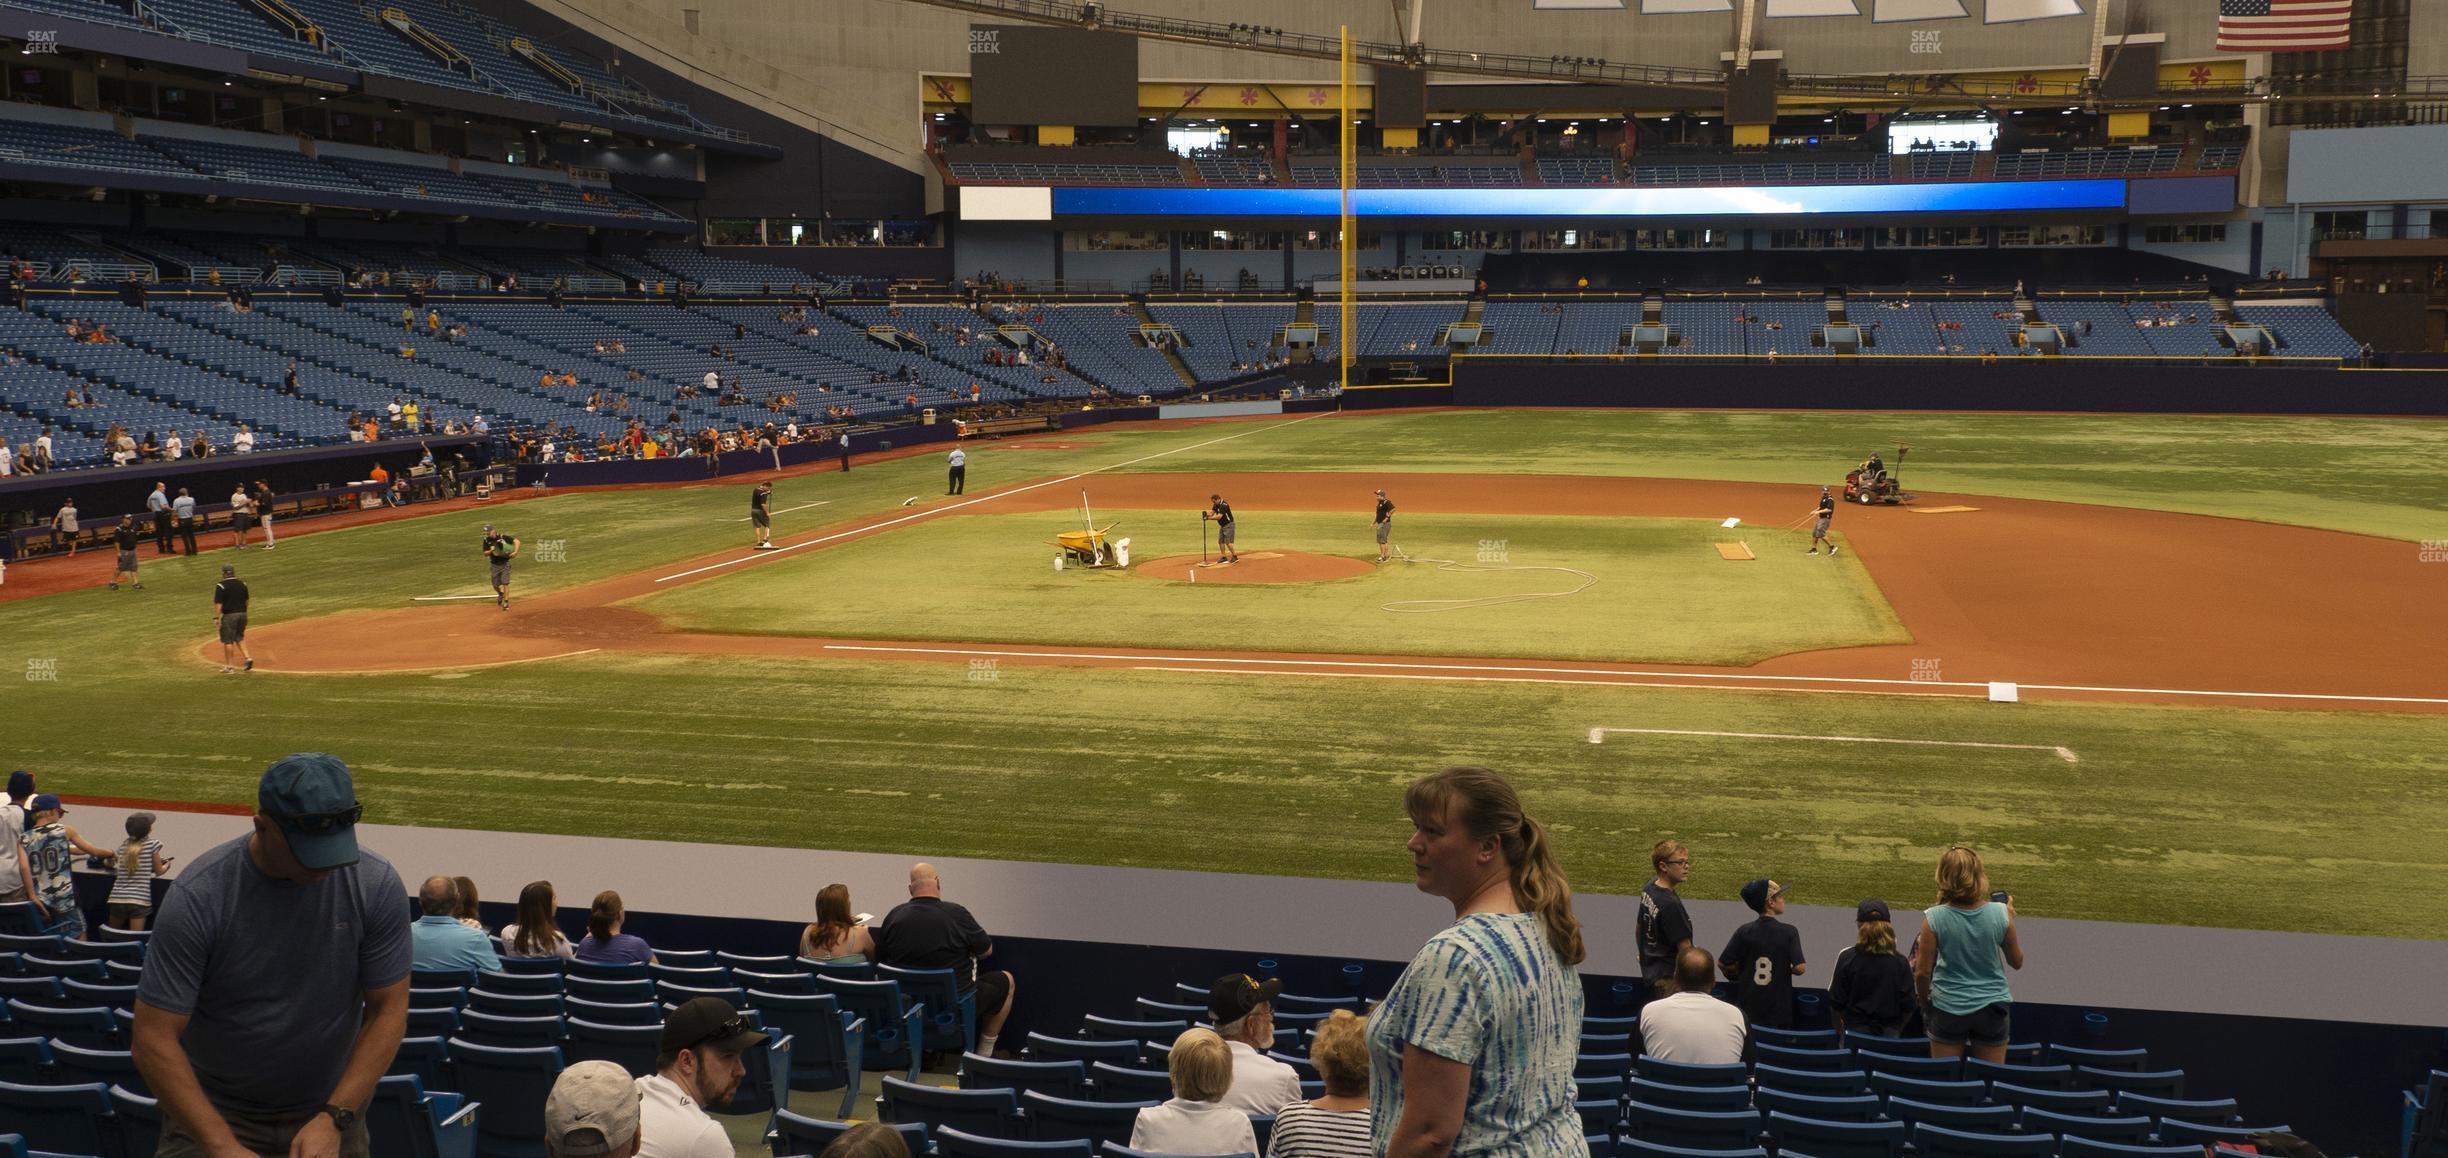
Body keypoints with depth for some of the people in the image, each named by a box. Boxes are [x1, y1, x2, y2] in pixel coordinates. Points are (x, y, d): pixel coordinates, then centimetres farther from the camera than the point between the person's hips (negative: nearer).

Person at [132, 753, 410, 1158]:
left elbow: (388, 1011, -7)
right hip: (214, 1111, -2)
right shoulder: (197, 897, -19)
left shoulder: (376, 886, -13)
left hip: (328, 1113, 2)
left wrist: (333, 1119, -16)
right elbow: (153, 1039, -17)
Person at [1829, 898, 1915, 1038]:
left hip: (1855, 1031, -1)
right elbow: (1908, 1007, 0)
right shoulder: (1900, 962, -5)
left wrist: (1839, 1031, 14)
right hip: (1891, 1034, 1)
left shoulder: (1846, 958, -8)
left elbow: (1835, 1004, -3)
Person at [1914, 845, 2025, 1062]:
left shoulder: (1934, 918, -17)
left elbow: (1923, 972, -9)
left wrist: (1924, 1001, 10)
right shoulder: (2000, 914, -13)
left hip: (1948, 1009, -1)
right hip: (1992, 1008, 1)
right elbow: (2017, 961, 3)